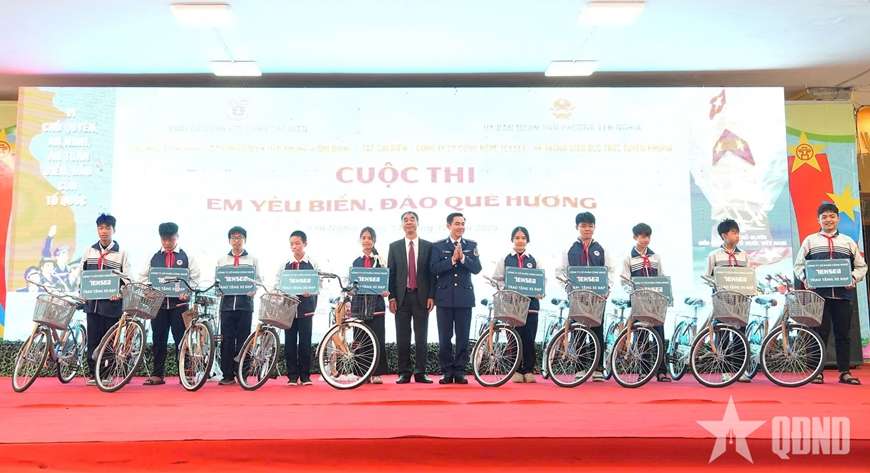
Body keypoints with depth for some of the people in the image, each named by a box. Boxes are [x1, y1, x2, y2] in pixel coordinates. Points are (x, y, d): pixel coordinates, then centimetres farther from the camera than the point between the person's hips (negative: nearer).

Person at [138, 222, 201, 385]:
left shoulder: (186, 257, 6)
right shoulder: (154, 257, 11)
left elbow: (195, 278, 3)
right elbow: (144, 277, 12)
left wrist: (187, 292, -12)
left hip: (179, 303, -2)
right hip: (158, 303, 2)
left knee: (181, 339, 0)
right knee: (158, 339, 5)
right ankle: (157, 374, 12)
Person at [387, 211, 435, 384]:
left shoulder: (428, 246, 6)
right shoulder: (394, 246, 9)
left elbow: (432, 273, 4)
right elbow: (390, 273, 6)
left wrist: (431, 296, -3)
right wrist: (391, 297, -2)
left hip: (422, 297, -1)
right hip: (401, 296, 1)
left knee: (421, 336, 2)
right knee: (402, 337, 2)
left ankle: (420, 373, 7)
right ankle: (404, 373, 8)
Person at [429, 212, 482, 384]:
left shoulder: (471, 246, 8)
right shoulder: (438, 246, 5)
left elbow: (476, 268, -3)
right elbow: (434, 268, -9)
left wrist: (463, 257, -17)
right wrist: (452, 259, -17)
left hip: (464, 297, 1)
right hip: (445, 297, -1)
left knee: (463, 337, 3)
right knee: (444, 337, 3)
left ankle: (460, 372, 12)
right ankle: (447, 372, 13)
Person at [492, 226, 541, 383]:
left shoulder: (534, 261, 11)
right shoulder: (505, 260, 8)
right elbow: (496, 280, 5)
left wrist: (540, 293, -12)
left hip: (530, 303, 1)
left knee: (529, 338, 0)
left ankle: (529, 370, 10)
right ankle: (516, 371, 10)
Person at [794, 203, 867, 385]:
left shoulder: (848, 241, 14)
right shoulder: (810, 240, 10)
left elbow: (861, 266, 14)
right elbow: (799, 265, 10)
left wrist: (854, 278, -6)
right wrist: (805, 278, -8)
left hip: (843, 294, 2)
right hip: (818, 293, -2)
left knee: (843, 333, 4)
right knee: (820, 332, -3)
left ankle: (845, 372, 13)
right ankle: (817, 372, 4)